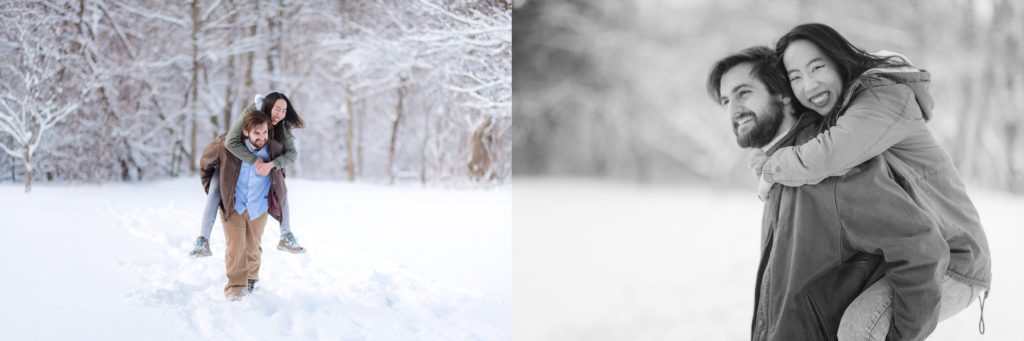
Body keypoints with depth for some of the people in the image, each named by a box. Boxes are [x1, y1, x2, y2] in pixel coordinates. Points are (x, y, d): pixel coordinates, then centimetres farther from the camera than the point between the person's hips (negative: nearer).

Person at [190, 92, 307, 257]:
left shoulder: (282, 127, -23)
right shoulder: (250, 114, -35)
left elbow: (292, 154, -32)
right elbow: (231, 142, -46)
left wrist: (270, 164, -48)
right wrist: (255, 161, -47)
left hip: (263, 165, 4)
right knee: (215, 191, -22)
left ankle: (286, 238, 5)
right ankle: (202, 242, -21)